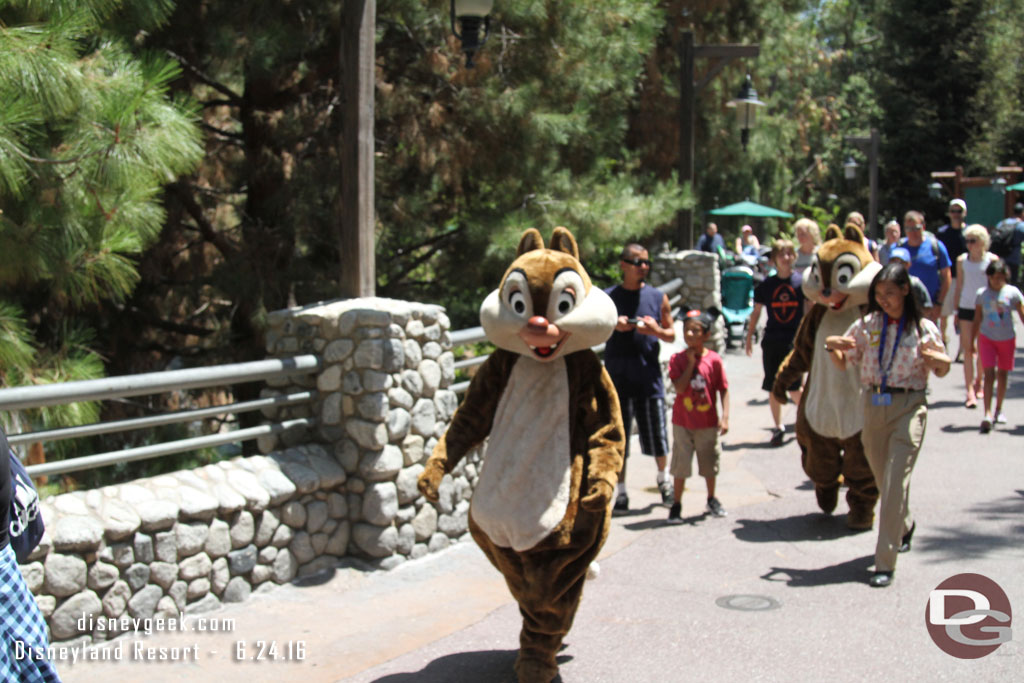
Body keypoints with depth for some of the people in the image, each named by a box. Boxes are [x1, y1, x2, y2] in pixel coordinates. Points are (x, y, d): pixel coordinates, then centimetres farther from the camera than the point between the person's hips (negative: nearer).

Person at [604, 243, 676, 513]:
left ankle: (664, 478, 31)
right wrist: (614, 326, -15)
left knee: (657, 438, 5)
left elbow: (671, 335, 11)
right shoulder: (608, 297, 2)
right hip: (617, 375, -1)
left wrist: (657, 330, -11)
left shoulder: (658, 297, 6)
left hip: (649, 376, 1)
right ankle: (620, 492, 15)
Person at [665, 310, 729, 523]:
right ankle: (676, 505, 14)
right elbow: (679, 388, -18)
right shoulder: (677, 359, -7)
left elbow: (723, 390, -5)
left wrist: (724, 417, -13)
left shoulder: (714, 360, -8)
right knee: (681, 465, 2)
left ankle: (712, 500, 35)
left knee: (710, 464, 14)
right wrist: (691, 363, -19)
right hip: (683, 423, -1)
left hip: (708, 423, 1)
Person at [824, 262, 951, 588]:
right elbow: (842, 363, 9)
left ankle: (885, 563, -7)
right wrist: (831, 346, -12)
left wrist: (938, 361, -16)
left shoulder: (923, 328, -4)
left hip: (908, 407, -4)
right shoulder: (867, 325, 3)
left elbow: (942, 370, 6)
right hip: (873, 405, 4)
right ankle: (905, 525, 49)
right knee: (883, 481, 17)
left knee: (895, 484, -11)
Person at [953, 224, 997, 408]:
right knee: (968, 349, -6)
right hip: (966, 307, 1)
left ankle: (978, 382, 33)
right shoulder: (962, 260, 3)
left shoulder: (992, 259, -3)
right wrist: (956, 310, 10)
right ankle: (970, 391, -8)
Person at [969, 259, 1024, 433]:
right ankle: (987, 414, -18)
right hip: (987, 339, -1)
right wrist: (971, 342, 6)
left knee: (1002, 375, 11)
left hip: (1007, 339, 1)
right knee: (989, 374, -12)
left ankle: (999, 410, 29)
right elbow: (977, 320, 5)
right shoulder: (982, 294, -2)